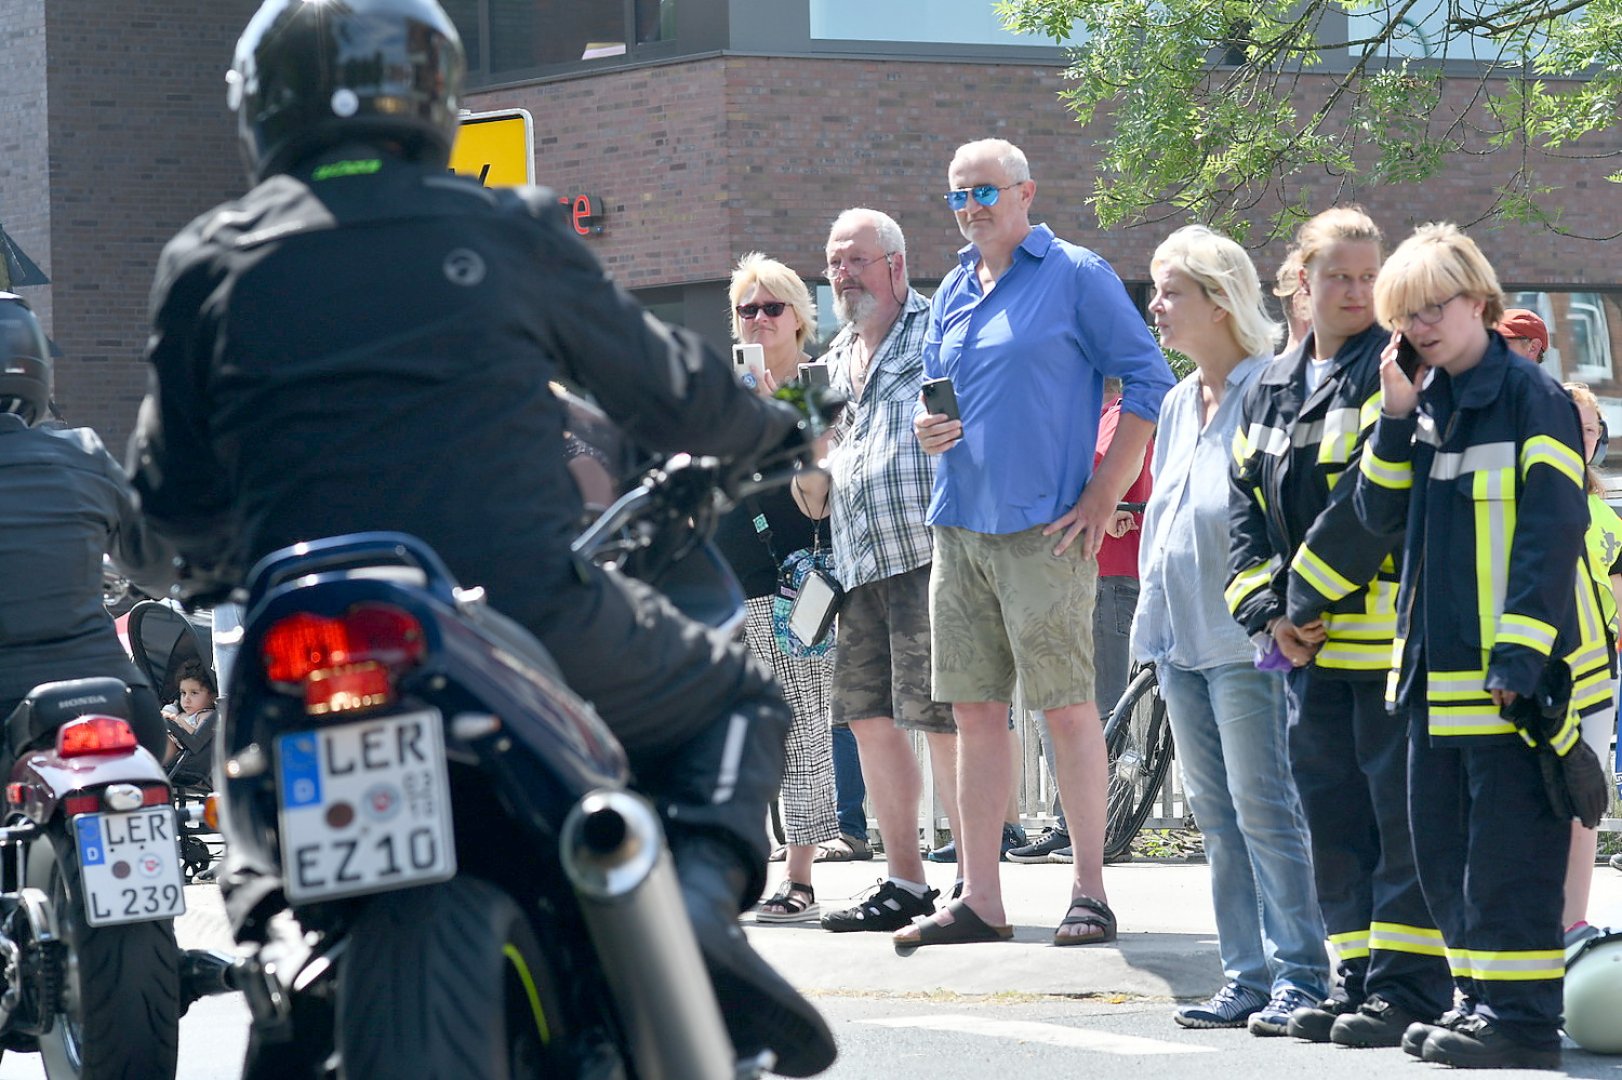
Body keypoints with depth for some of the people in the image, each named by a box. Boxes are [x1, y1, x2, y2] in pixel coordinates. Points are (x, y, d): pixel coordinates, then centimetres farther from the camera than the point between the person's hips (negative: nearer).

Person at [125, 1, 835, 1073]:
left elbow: (176, 492, 14)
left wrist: (210, 563, 38)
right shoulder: (511, 232, 7)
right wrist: (774, 428, 39)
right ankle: (702, 891, -6)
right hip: (528, 614, -2)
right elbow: (662, 383, 18)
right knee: (739, 701, 21)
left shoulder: (211, 263, 8)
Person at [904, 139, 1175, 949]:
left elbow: (1148, 381, -4)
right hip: (958, 530, 6)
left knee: (1067, 705, -6)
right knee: (974, 710, 6)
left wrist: (1103, 495, -10)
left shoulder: (1075, 276, -2)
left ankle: (1089, 891, -1)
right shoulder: (951, 296, 17)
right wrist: (924, 426, 1)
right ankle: (979, 899, 9)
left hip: (1042, 530, -6)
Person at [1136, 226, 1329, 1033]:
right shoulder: (1178, 405, 17)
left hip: (1244, 635, -9)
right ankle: (1248, 975, 13)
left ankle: (1299, 975, -3)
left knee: (1264, 809, -7)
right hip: (1181, 636, 9)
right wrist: (1152, 624, 18)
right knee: (1216, 815, 9)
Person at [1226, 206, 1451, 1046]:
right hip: (1308, 645, 7)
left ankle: (1406, 985, -3)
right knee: (1333, 815, 10)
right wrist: (1270, 610, 0)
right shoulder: (1271, 391, 16)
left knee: (1402, 813, -6)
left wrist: (1308, 594, -15)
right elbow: (1247, 506, 14)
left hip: (1391, 634, -7)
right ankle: (1359, 977, 17)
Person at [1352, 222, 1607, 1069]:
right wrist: (1397, 420, -3)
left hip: (1512, 675, -8)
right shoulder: (1422, 406, 14)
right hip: (1433, 674, 8)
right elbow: (1379, 515, 9)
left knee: (1508, 850, -7)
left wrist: (1520, 652, -19)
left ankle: (1522, 1015, -4)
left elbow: (1552, 532, -13)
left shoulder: (1531, 400, -8)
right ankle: (1481, 999, 20)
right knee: (1444, 851, 12)